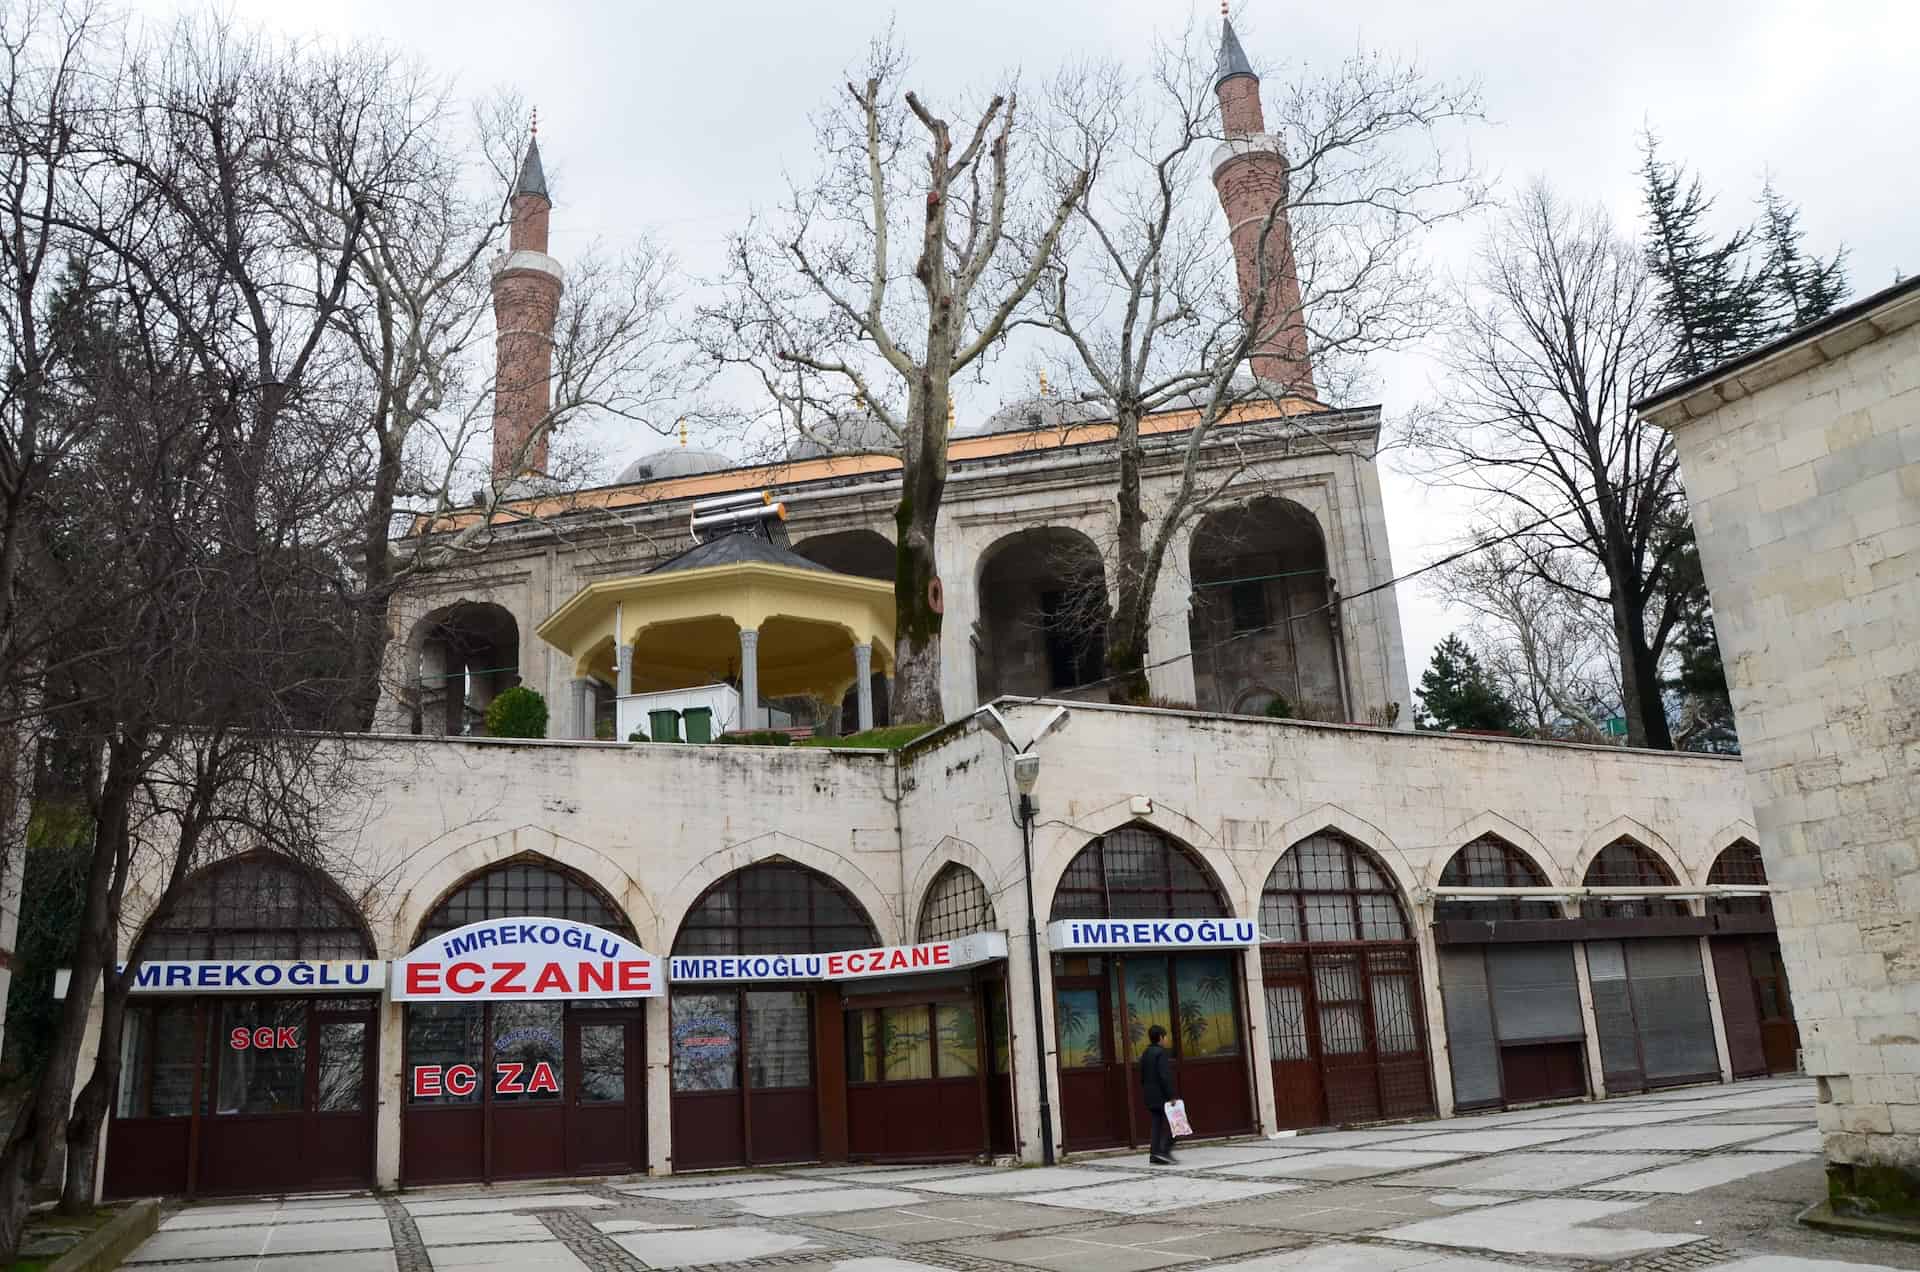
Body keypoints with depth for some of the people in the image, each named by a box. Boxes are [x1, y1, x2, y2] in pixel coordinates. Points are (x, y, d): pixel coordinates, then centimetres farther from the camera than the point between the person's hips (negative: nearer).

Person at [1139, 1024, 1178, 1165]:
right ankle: (1164, 1151, -12)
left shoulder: (1145, 1054, 13)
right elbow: (1165, 1076, -21)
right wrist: (1172, 1095, -20)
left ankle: (1154, 1153, 5)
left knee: (1158, 1124, 10)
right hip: (1163, 1095, -8)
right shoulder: (1162, 1053, -14)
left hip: (1151, 1096, 8)